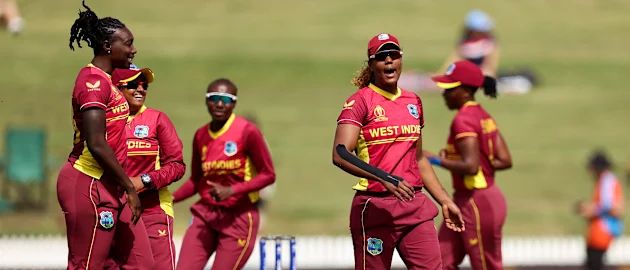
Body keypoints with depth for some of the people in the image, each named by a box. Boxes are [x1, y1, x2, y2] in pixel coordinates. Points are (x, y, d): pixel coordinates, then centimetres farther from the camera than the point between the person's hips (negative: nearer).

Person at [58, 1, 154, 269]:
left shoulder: (104, 80, 16)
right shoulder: (94, 81, -14)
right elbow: (97, 144, -21)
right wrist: (130, 188, -17)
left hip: (110, 186, 10)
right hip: (90, 186, -10)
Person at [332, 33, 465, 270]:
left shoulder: (413, 102, 15)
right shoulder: (360, 101, -4)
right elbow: (340, 155, -17)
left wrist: (445, 200, 23)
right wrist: (384, 178, -29)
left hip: (415, 206, 5)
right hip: (375, 206, -5)